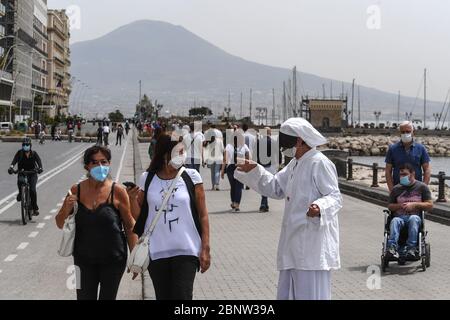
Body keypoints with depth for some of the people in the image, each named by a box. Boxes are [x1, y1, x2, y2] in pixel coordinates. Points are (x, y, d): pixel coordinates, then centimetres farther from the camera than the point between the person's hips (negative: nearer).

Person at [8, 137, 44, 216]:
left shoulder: (34, 153, -2)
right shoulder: (19, 153, -1)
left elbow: (39, 161, -16)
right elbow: (15, 160, -18)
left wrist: (40, 168, -38)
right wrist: (11, 167, -39)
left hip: (32, 173, -1)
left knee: (32, 189, -18)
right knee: (20, 181, -32)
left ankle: (35, 208, -9)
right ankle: (20, 194, 1)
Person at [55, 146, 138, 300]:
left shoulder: (117, 192, -10)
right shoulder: (76, 190, -3)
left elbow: (130, 226, -3)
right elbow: (60, 224, 6)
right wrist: (67, 208, -15)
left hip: (113, 260, -2)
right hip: (84, 259, 2)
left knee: (107, 297, 9)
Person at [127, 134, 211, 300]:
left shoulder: (191, 176, -2)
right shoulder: (147, 178, 2)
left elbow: (202, 215, 0)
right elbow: (139, 216, 7)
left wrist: (205, 248, -5)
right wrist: (133, 199, -13)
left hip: (186, 251, -2)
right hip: (156, 252, 2)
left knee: (182, 296, -10)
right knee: (163, 297, 11)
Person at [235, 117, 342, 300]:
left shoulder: (320, 164, -13)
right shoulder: (295, 164, 16)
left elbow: (335, 196, -17)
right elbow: (276, 188, 22)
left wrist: (320, 207, -37)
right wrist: (254, 171, 11)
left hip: (313, 245, -10)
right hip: (294, 243, 10)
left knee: (310, 294, -6)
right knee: (287, 293, 16)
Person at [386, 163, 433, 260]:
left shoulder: (422, 187, 10)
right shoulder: (396, 189, 17)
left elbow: (430, 205, 6)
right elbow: (390, 206, 20)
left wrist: (415, 204, -7)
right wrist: (400, 206, -1)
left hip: (415, 216, -2)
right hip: (399, 216, 2)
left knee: (413, 218, -37)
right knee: (395, 221, -33)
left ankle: (411, 247, -45)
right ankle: (392, 247, -51)